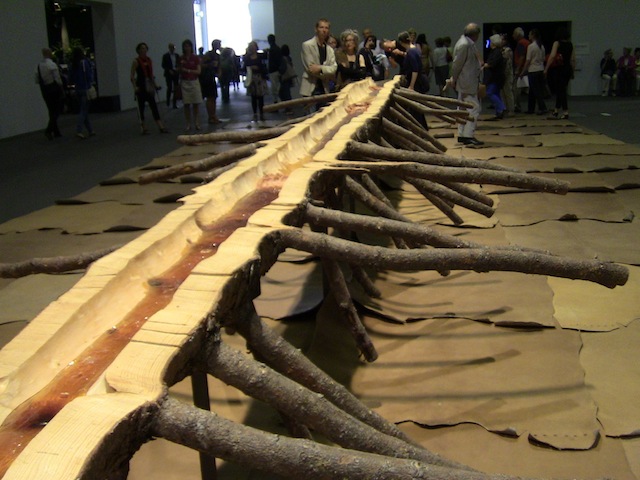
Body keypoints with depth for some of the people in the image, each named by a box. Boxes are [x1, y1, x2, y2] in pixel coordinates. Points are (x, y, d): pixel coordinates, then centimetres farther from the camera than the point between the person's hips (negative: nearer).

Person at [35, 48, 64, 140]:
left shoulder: (38, 66, 5)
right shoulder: (52, 65, -13)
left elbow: (37, 80, 8)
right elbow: (58, 79, -14)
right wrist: (62, 91, -5)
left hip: (44, 90, 6)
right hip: (54, 89, -6)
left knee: (51, 111, 13)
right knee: (56, 111, -1)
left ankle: (56, 132, 18)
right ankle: (49, 130, -16)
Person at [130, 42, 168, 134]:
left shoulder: (149, 60, 10)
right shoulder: (136, 61, -6)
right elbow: (132, 76, -8)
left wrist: (154, 84, 14)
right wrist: (135, 87, -18)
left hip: (149, 87, 5)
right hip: (140, 87, -5)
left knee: (154, 106, 1)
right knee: (141, 107, 3)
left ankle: (161, 127, -2)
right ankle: (143, 128, 10)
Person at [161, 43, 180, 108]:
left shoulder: (177, 56, 11)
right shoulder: (165, 56, 0)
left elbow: (179, 64, 14)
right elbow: (163, 65, -1)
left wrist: (177, 68, -6)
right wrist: (169, 70, -13)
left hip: (176, 73, 3)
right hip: (169, 74, -3)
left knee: (175, 89, -1)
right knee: (169, 88, -11)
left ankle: (175, 104, 4)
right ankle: (168, 101, 11)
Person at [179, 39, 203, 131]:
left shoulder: (196, 58, -1)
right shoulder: (181, 58, 5)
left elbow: (198, 71, -5)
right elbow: (179, 71, 13)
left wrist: (188, 70, -16)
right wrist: (180, 69, -9)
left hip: (194, 81, -1)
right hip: (184, 82, 1)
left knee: (196, 103, -1)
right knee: (186, 104, 0)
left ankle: (196, 122, 10)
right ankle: (188, 123, 5)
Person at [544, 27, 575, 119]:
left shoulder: (557, 43, -6)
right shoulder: (570, 44, 10)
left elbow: (552, 56, -17)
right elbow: (573, 59, 9)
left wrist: (546, 68, -16)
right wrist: (572, 71, 17)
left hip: (560, 69, -6)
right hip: (568, 69, 6)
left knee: (561, 91, -3)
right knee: (560, 90, 16)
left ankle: (566, 112, -9)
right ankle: (556, 110, 24)